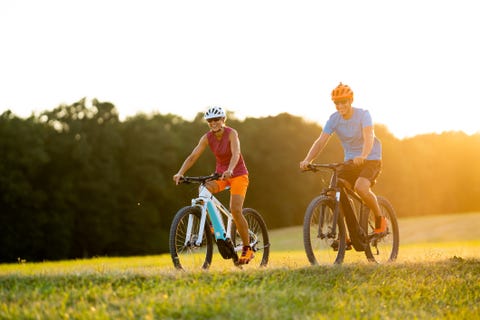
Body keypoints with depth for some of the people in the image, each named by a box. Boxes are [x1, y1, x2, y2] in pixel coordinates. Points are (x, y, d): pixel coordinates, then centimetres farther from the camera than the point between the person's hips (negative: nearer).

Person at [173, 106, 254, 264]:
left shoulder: (231, 133, -19)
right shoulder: (207, 137, -8)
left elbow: (236, 153, -36)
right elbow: (192, 156, -15)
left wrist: (230, 170, -55)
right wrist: (180, 173, -31)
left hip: (238, 174, -4)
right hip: (220, 174, 4)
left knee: (235, 211, -19)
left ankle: (247, 249, -6)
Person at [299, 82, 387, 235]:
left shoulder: (363, 115, -17)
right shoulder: (334, 119, -5)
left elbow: (369, 137, -33)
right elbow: (321, 141, -13)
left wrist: (363, 156, -53)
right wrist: (307, 160, -30)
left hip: (371, 159, -5)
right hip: (350, 161, 5)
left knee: (360, 187, -31)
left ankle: (380, 219, -6)